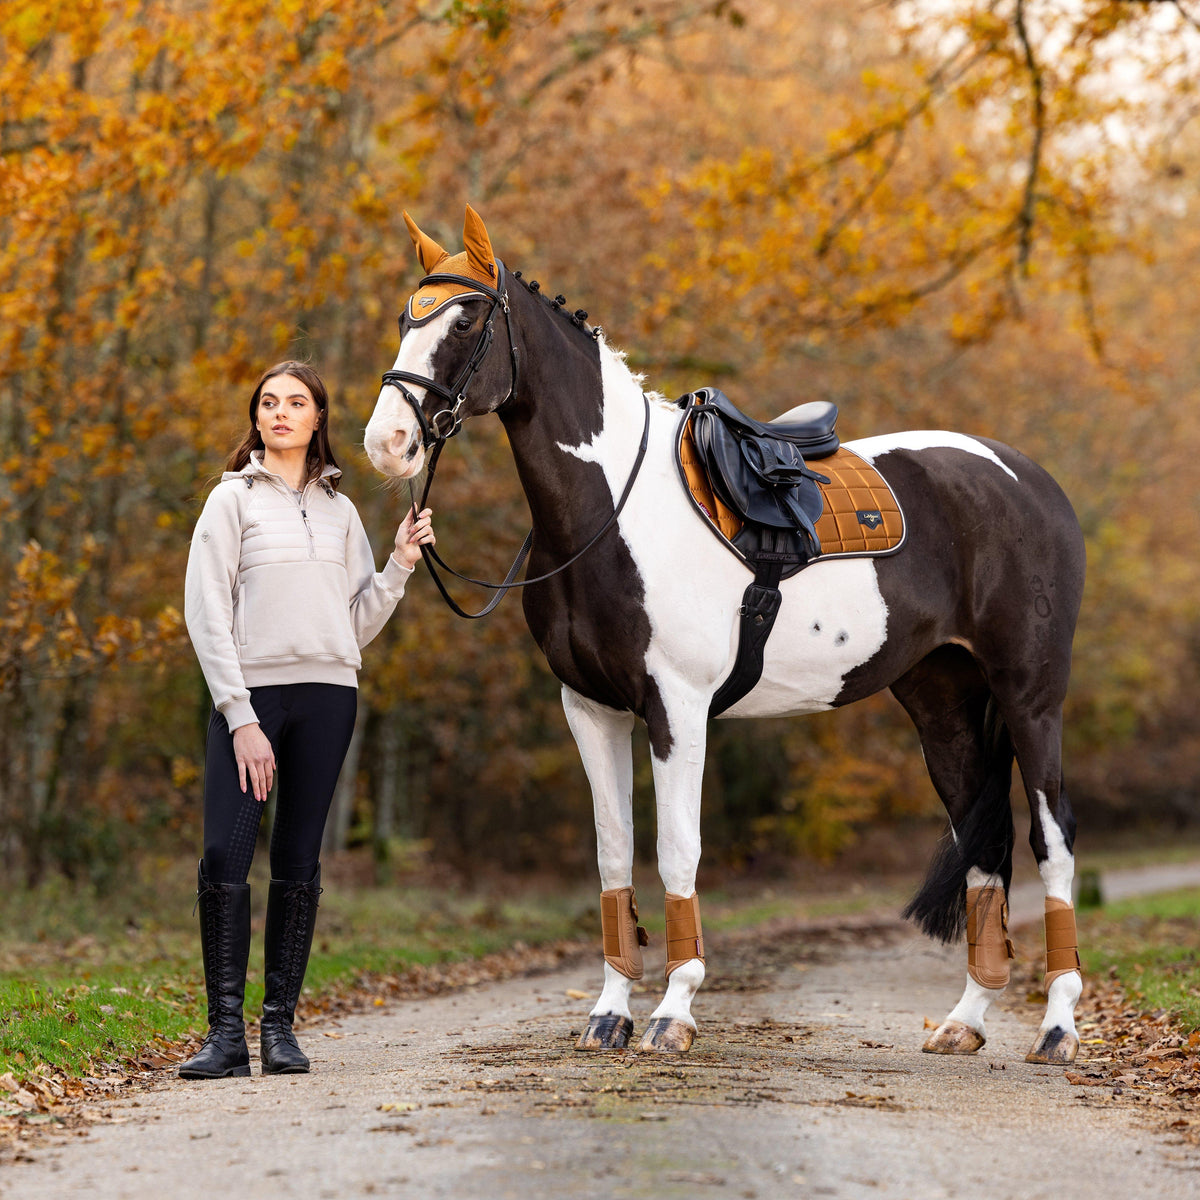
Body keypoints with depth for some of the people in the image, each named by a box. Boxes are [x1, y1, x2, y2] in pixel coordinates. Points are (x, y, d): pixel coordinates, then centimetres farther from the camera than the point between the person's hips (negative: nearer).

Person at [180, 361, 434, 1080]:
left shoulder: (339, 510, 16)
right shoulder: (235, 500, 5)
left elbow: (359, 623, 16)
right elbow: (207, 615, -2)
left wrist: (401, 563, 2)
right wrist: (240, 717, -11)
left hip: (327, 694, 3)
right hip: (248, 694, -3)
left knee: (299, 864, 3)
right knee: (224, 858, -12)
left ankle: (281, 1026, 9)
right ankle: (226, 1033, -8)